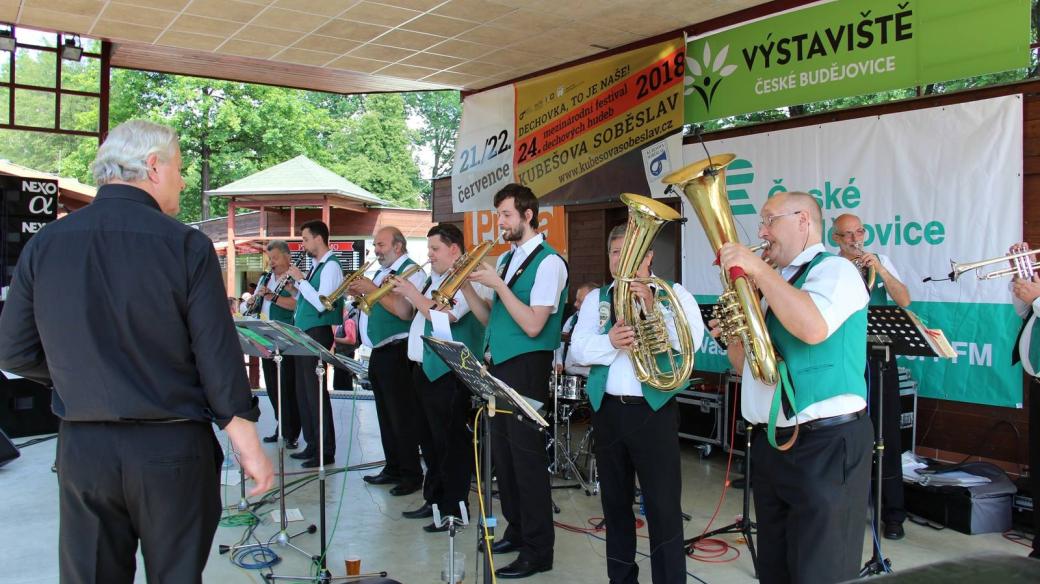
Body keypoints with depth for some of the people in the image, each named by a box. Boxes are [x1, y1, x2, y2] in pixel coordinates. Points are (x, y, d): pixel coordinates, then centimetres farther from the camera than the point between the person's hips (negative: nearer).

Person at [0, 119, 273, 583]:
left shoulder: (44, 244, 0)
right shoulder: (186, 245, -11)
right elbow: (218, 358, -12)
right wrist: (250, 449, -4)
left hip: (81, 449, 3)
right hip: (171, 450, -3)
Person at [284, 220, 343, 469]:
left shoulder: (331, 266, -12)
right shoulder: (315, 265, 15)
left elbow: (321, 303, -22)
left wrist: (300, 280, -16)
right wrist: (294, 290, 6)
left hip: (318, 333, -10)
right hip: (304, 333, 10)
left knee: (315, 391, -6)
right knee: (303, 390, 13)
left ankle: (326, 451, 1)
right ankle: (312, 445, 22)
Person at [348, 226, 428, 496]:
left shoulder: (411, 271, -11)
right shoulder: (381, 273, 18)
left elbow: (403, 311, -24)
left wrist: (372, 289, -17)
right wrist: (360, 293, 4)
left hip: (397, 352, -9)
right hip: (378, 352, 10)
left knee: (402, 415, -5)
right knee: (386, 415, 15)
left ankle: (412, 475, 3)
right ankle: (393, 468, 25)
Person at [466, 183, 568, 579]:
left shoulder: (548, 262, -12)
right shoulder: (505, 259, 14)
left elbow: (533, 326, -20)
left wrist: (498, 285, -21)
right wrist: (466, 285, 2)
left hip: (526, 368, -9)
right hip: (498, 366, 9)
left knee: (527, 456, -3)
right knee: (502, 453, 15)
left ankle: (538, 550, 7)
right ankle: (516, 531, 30)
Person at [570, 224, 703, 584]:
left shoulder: (673, 293, 3)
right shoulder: (596, 299, 12)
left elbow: (692, 340, -13)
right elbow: (578, 349, 2)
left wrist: (651, 306, -17)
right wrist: (610, 341, -16)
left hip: (654, 409, -4)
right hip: (607, 410, 4)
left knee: (664, 507, -4)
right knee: (615, 503, 14)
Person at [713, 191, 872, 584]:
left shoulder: (834, 269, -8)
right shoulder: (776, 283, 17)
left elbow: (814, 328, -31)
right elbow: (748, 367, 22)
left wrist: (757, 268, -23)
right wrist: (734, 338, 2)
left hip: (825, 447, -9)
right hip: (770, 445, 9)